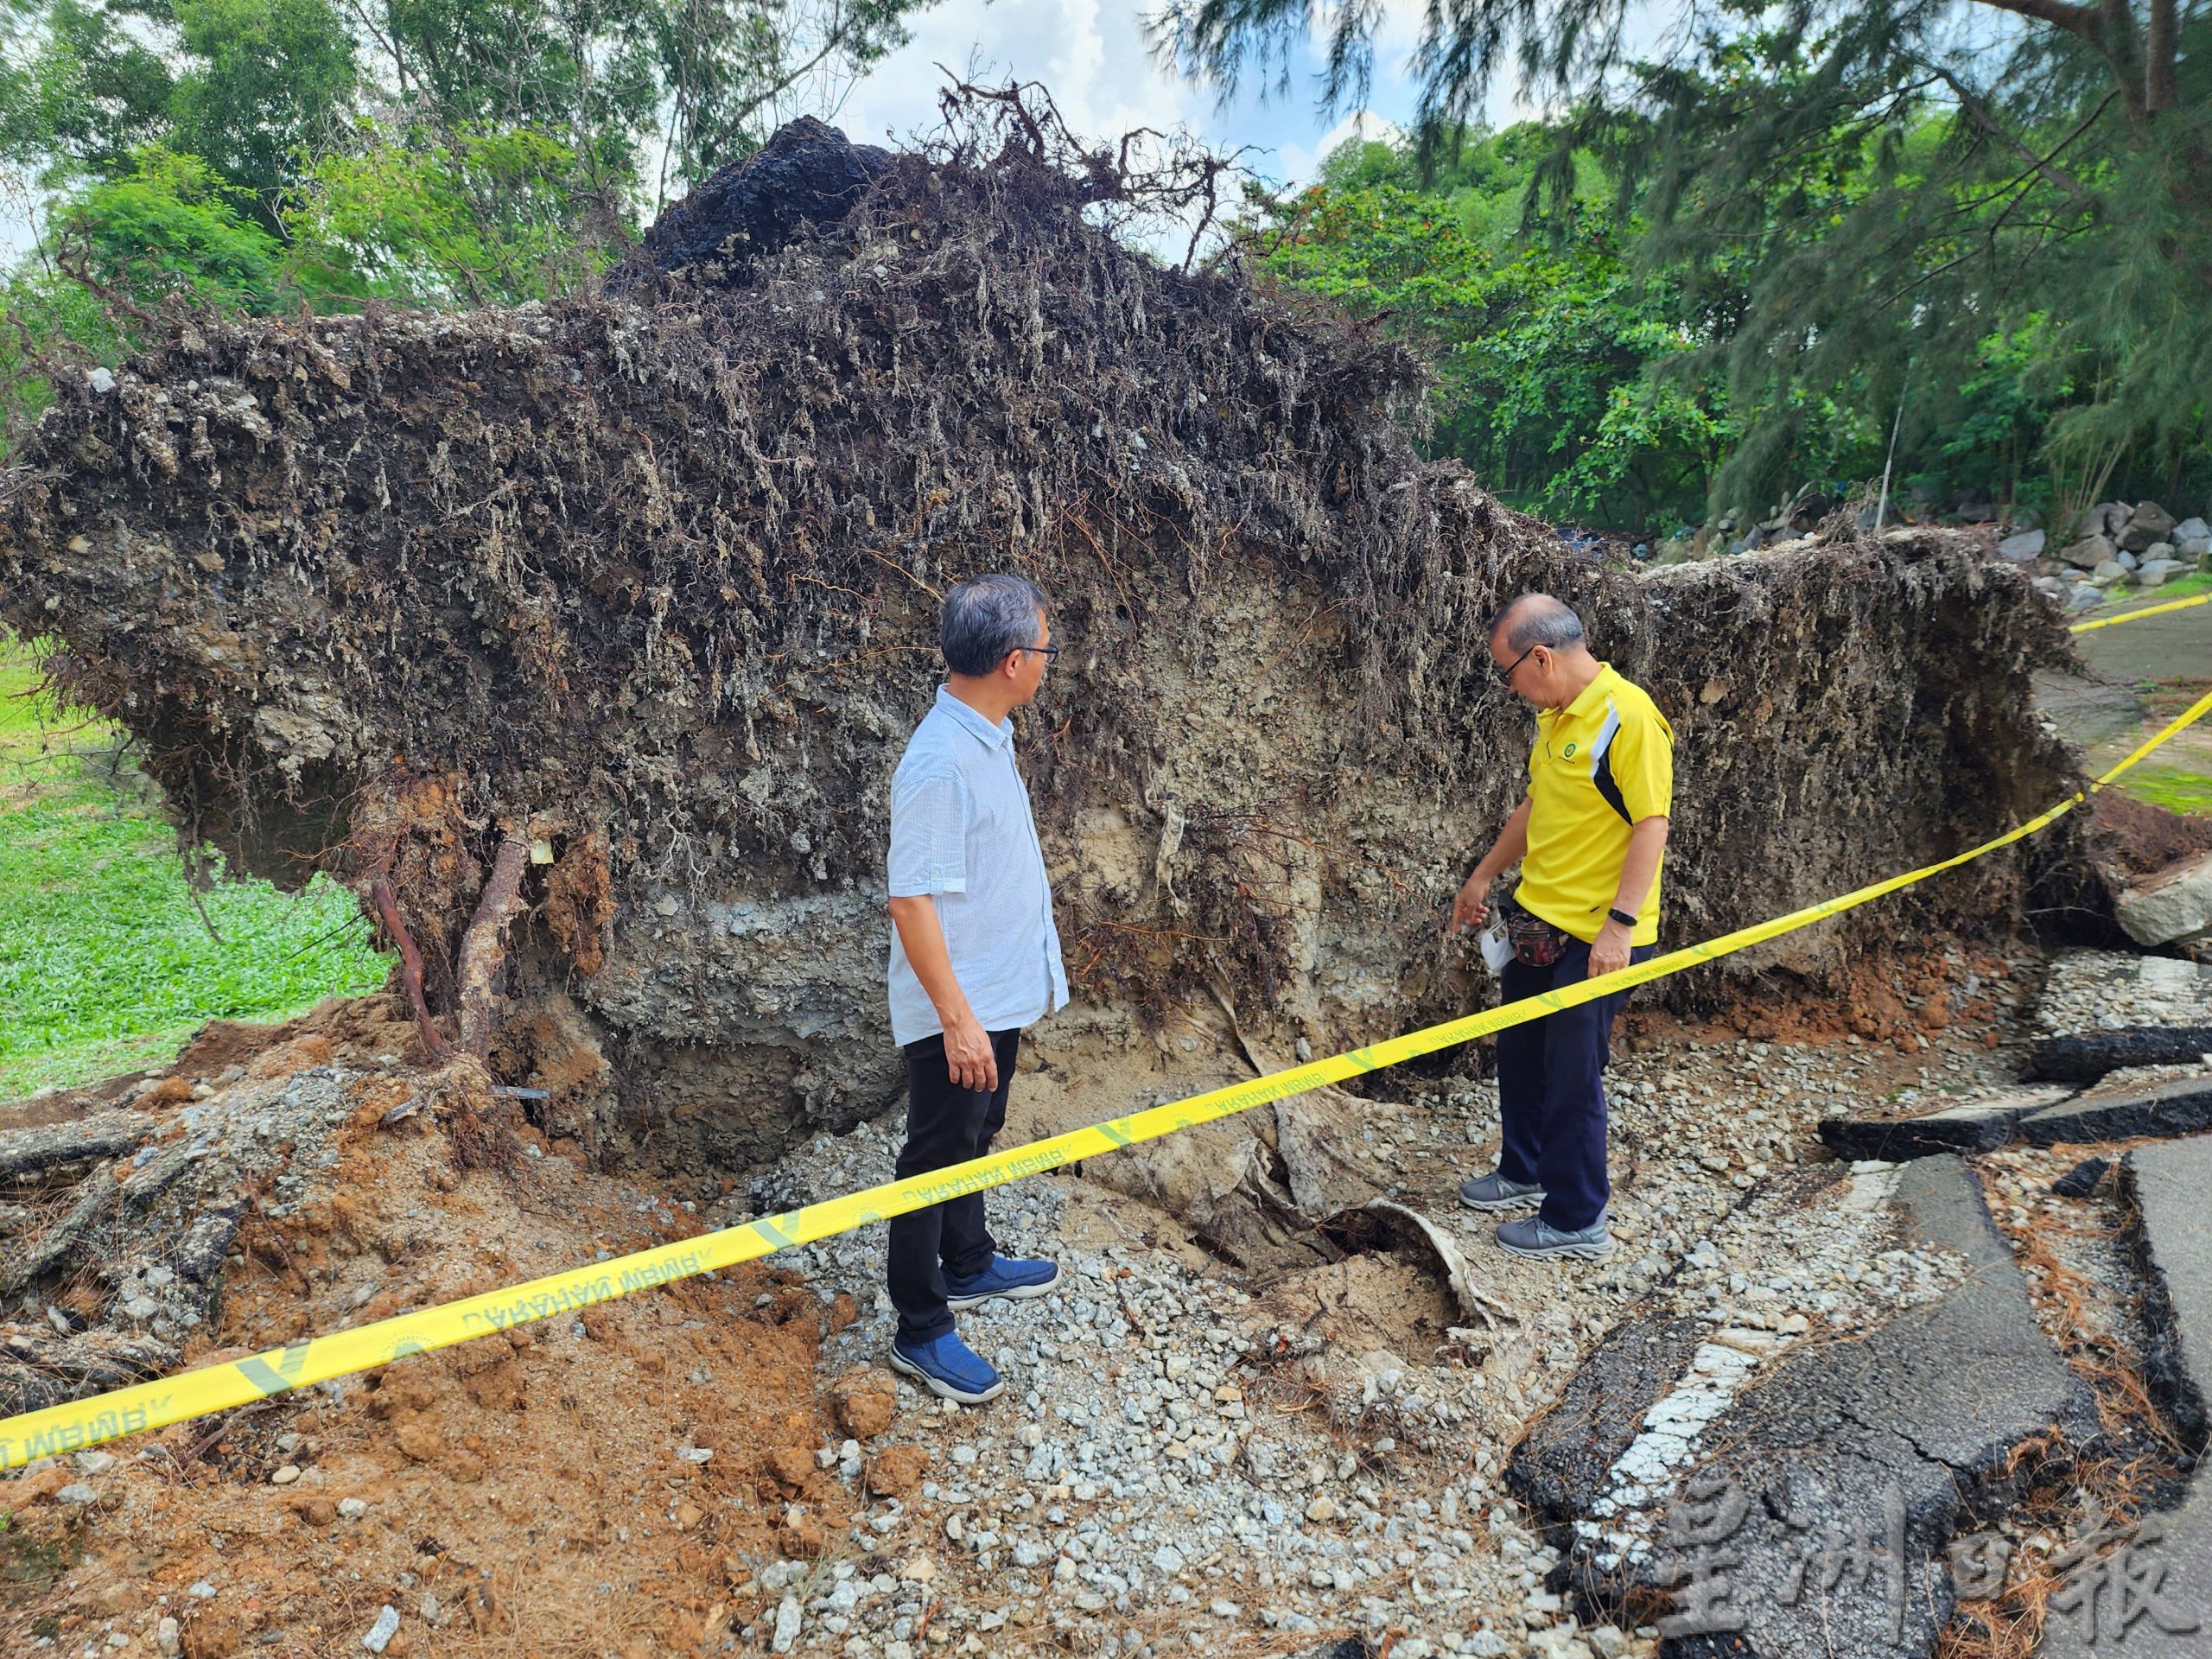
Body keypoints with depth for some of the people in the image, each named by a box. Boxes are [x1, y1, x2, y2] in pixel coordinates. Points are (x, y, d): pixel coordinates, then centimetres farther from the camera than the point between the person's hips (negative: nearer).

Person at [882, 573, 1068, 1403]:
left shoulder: (987, 736, 4)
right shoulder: (941, 762, -27)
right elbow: (912, 899, -27)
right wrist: (956, 1017, -25)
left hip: (1001, 992, 9)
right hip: (959, 1007, -9)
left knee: (972, 1139, 25)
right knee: (937, 1158, 5)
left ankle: (968, 1265, 44)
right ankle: (920, 1332, 21)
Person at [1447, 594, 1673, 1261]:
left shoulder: (1627, 716, -19)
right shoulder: (1555, 717, 8)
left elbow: (1651, 825, -21)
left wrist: (1619, 924, -25)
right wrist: (1484, 876, 24)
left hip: (1597, 937, -9)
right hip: (1541, 922, 9)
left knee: (1572, 1076, 2)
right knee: (1520, 1053, 20)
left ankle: (1578, 1220, 18)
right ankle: (1524, 1172, 40)